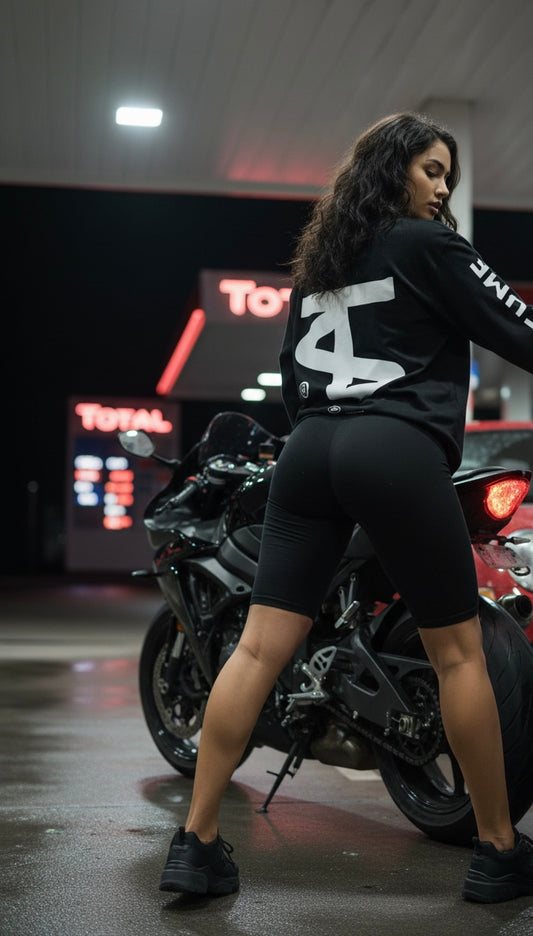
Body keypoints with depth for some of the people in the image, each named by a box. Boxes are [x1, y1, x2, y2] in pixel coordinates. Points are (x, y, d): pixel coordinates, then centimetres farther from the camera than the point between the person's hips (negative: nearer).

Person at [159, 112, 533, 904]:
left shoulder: (316, 262, 24)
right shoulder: (428, 244, 4)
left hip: (309, 451, 7)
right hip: (397, 451, -7)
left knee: (261, 647, 1)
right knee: (458, 651, 3)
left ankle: (196, 844, 1)